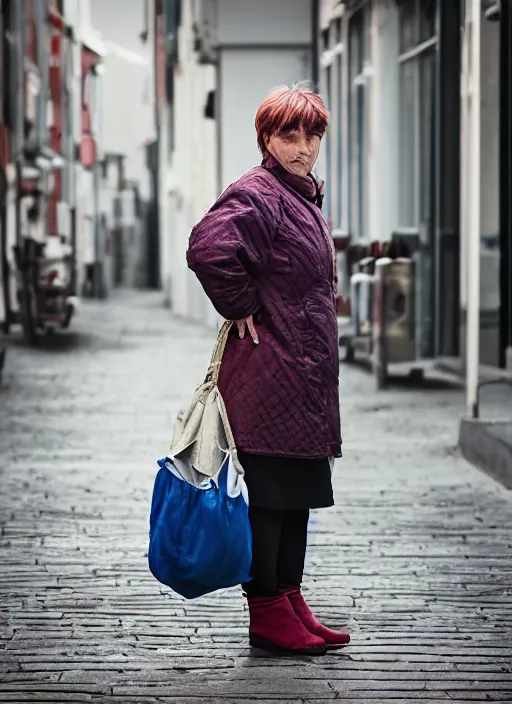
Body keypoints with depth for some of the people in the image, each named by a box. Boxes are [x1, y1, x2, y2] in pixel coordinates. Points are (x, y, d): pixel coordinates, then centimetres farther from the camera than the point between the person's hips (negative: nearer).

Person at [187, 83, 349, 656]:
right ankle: (266, 613, 1)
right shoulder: (256, 194, -13)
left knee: (297, 491, 12)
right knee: (270, 490, -5)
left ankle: (289, 602, 19)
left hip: (306, 373, 10)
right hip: (270, 370, -10)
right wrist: (241, 309, -18)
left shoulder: (304, 196, 18)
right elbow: (208, 249, -29)